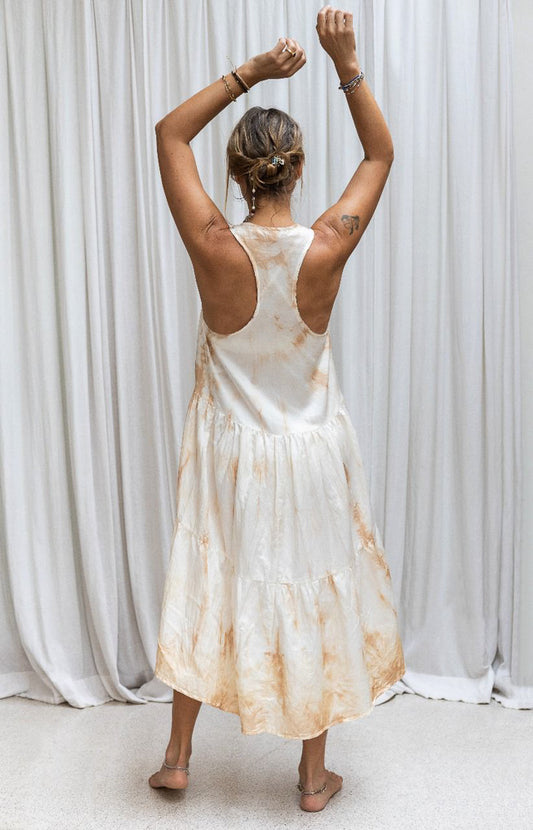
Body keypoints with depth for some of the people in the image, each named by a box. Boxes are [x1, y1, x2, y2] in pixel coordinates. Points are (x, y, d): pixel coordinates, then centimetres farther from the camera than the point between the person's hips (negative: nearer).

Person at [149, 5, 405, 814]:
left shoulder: (215, 249, -16)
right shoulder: (326, 249, -16)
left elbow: (170, 134, -2)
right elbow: (382, 153, 1)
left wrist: (249, 72, -6)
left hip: (228, 451, 0)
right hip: (311, 452, 0)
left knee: (211, 592, 17)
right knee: (312, 596, 14)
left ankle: (177, 757, 33)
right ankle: (315, 774, 30)